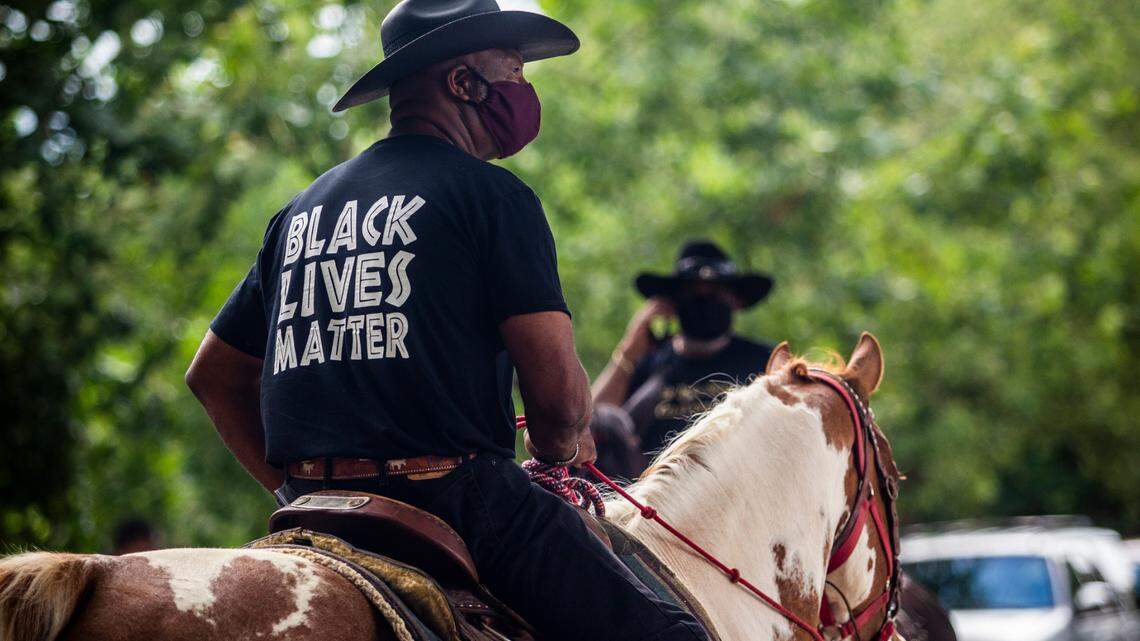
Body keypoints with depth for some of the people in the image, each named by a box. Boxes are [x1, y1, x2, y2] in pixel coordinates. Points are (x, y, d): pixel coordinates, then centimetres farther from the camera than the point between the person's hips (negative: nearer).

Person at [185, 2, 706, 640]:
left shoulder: (301, 211, 19)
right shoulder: (494, 193, -3)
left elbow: (213, 375, 23)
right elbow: (560, 390, -11)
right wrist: (560, 446, 10)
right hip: (455, 488, -7)